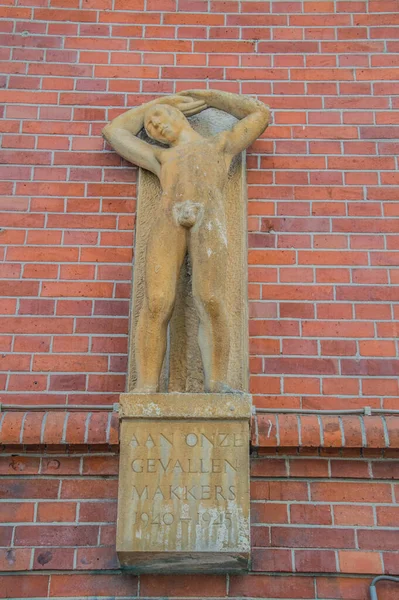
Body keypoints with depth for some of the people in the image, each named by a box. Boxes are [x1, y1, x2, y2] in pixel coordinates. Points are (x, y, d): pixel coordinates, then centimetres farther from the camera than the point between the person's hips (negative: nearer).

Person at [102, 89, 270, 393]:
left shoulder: (221, 143, 39)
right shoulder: (161, 157, 42)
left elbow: (260, 113, 47)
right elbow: (113, 131, 49)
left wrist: (209, 95, 52)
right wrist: (161, 98, 52)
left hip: (209, 220, -1)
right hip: (168, 222, 2)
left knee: (210, 303, -25)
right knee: (157, 306, -21)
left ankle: (217, 390, -25)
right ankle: (146, 391, -22)